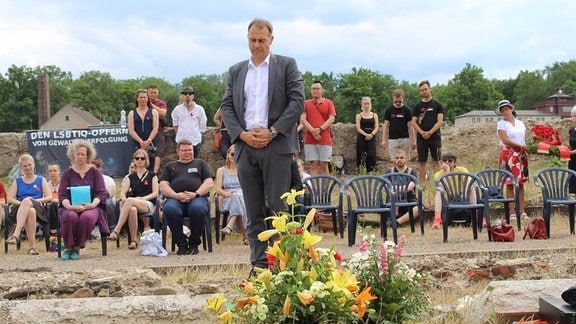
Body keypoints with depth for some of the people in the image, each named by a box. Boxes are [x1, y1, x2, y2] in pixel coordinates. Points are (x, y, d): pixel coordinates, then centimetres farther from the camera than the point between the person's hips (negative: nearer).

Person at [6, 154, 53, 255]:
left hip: (38, 209, 0)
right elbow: (10, 199, 10)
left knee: (27, 200, -39)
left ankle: (16, 234, -47)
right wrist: (21, 203, -9)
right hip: (20, 209, 0)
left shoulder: (41, 180, 19)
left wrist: (36, 200, -9)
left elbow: (49, 197, 7)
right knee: (31, 211, -40)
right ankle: (32, 246, -45)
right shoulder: (17, 181, 22)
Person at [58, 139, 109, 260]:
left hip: (90, 207, -1)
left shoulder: (95, 173, 15)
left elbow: (101, 193, 4)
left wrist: (92, 205, -17)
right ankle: (68, 247, -22)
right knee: (70, 216, -36)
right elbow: (62, 195, 5)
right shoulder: (67, 174, 16)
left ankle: (77, 248, -21)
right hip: (70, 208, 1)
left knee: (87, 217, -36)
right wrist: (69, 206, -17)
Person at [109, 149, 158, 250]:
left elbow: (155, 193, 3)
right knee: (132, 210, -39)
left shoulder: (152, 175, 15)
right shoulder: (131, 177, 23)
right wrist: (124, 200, -13)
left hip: (148, 205, -2)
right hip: (133, 204, 2)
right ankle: (133, 240, -37)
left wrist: (143, 198, -13)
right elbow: (122, 193, 12)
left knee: (130, 201, -37)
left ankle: (116, 231, -46)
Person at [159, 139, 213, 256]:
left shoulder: (200, 163, 26)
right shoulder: (170, 166, 28)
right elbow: (163, 186, 14)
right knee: (169, 209, -37)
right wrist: (176, 195, -7)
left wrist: (196, 194, -7)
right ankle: (181, 244, -23)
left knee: (198, 208, -39)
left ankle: (194, 244, -19)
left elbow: (209, 183, 12)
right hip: (175, 199, 1)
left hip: (197, 197, -1)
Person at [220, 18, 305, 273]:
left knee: (278, 207, -4)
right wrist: (243, 134, -4)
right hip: (245, 146, 4)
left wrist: (272, 132, -10)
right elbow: (227, 106, 12)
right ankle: (259, 264, 9)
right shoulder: (236, 71, 16)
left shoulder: (287, 65, 6)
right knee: (253, 211, 5)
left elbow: (297, 101, -3)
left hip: (277, 145, -4)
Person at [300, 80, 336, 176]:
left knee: (324, 165, -1)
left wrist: (320, 129, -13)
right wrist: (313, 131, -12)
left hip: (325, 139, -1)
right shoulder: (306, 103, 11)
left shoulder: (328, 103, 10)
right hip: (309, 139, 1)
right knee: (313, 165, -2)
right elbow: (302, 119, 1)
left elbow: (331, 119, 0)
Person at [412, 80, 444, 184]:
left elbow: (439, 121, -3)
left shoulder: (437, 105, 5)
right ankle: (422, 184, 6)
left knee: (436, 161, -2)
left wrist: (430, 132, -14)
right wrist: (422, 132, -11)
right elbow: (413, 122, 4)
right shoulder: (418, 106, 9)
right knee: (422, 162, 2)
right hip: (421, 138, 2)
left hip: (435, 137, -2)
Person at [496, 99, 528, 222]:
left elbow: (525, 139, 13)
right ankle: (512, 213, -6)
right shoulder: (501, 124, 1)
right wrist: (521, 146, -14)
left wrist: (527, 149, -6)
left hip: (521, 155, 4)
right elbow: (505, 140, -10)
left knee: (521, 183, 2)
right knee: (509, 184, -7)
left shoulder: (520, 123, 15)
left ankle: (522, 212, 4)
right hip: (508, 154, -4)